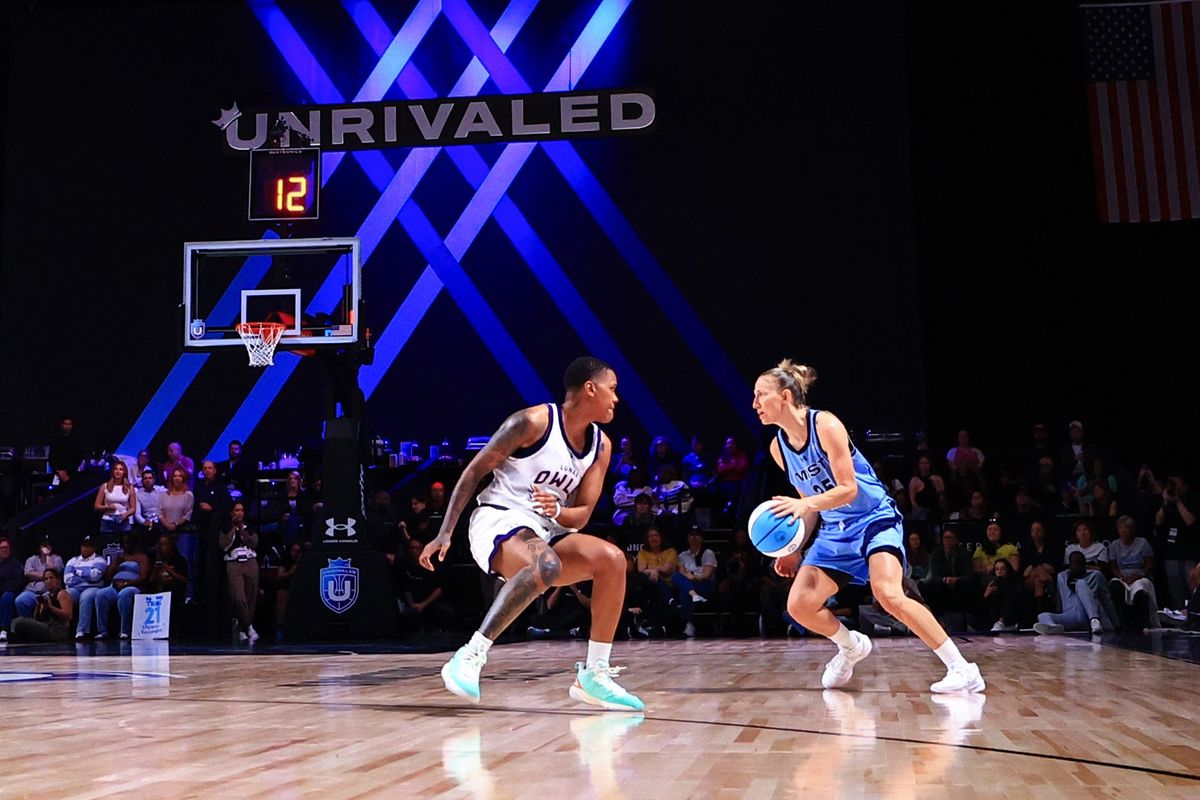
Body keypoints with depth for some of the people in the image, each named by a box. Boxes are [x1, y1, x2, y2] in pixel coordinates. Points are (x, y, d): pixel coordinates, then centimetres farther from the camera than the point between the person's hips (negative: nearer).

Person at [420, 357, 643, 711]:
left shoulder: (601, 446, 8)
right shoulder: (534, 421, -12)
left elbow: (582, 515, 8)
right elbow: (474, 471, -8)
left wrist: (557, 512, -16)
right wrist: (445, 534, -11)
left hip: (548, 531, 7)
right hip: (499, 522, -7)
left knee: (611, 559, -16)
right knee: (546, 565, -37)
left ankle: (594, 675, -9)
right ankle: (469, 658, -31)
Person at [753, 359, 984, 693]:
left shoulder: (825, 424, -18)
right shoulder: (778, 447, 3)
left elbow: (848, 489, -22)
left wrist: (804, 503, -36)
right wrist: (795, 548, 6)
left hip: (875, 519, -7)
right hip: (835, 531, 7)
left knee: (888, 595, -28)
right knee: (799, 606, -5)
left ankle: (963, 669, -19)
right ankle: (851, 647, 25)